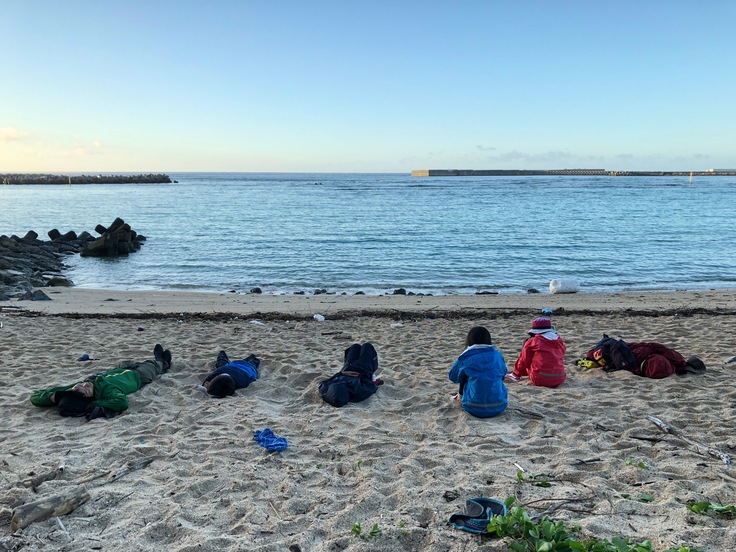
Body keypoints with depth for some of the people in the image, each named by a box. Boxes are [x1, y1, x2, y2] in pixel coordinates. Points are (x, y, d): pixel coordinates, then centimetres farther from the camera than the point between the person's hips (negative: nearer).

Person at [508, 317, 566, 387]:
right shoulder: (560, 341, 11)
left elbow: (524, 361, 8)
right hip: (560, 379, 5)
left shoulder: (532, 342, -2)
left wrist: (518, 373, 27)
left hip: (540, 380, -5)